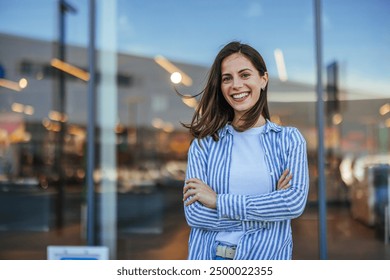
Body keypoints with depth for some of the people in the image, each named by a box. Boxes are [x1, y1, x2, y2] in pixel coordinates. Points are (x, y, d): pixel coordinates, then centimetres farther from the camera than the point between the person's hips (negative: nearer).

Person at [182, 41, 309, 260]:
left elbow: (296, 201, -14)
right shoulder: (204, 142, -1)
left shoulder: (289, 139, 0)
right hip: (209, 257, 0)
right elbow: (194, 213, -10)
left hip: (267, 257, 0)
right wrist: (270, 205, -15)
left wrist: (219, 200, -15)